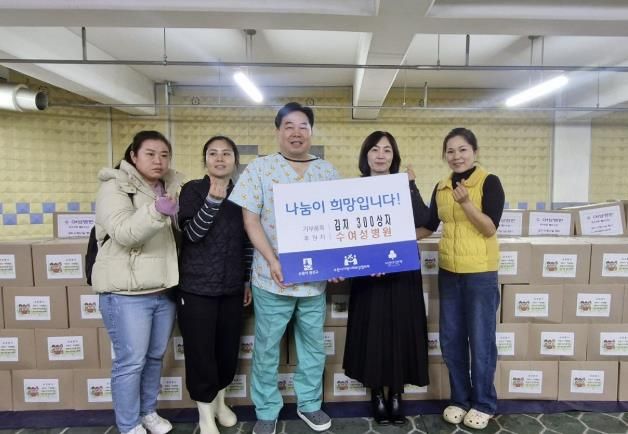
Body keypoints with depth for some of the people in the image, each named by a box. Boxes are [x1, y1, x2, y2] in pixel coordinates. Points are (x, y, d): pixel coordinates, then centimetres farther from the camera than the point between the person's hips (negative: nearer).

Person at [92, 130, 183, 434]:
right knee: (131, 361, 1)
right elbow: (124, 232, -22)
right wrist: (156, 212, -38)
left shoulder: (171, 187, 11)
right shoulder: (115, 187, -8)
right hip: (127, 292, -6)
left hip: (164, 290, 6)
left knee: (155, 357, 17)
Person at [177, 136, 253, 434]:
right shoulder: (193, 190, -5)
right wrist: (213, 200, -28)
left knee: (229, 348, 13)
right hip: (197, 287, -3)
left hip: (232, 288, 4)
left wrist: (248, 280, 10)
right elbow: (192, 233, -16)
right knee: (200, 351, 4)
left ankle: (220, 401, 37)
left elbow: (247, 242, 10)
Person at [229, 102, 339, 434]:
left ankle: (309, 403, 37)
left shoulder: (327, 171, 7)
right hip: (272, 277, -3)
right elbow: (250, 220, -5)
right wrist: (272, 260, -17)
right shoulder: (259, 169, -2)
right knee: (267, 347, 10)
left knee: (314, 344, 16)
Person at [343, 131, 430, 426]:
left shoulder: (403, 186, 5)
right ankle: (377, 395, 25)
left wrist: (410, 185, -16)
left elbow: (422, 220, -10)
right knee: (373, 332, 5)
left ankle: (396, 395, 26)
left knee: (401, 331, 8)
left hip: (403, 270, 2)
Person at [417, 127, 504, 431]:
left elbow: (490, 229, -14)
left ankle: (483, 404, 25)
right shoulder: (441, 187, 8)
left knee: (480, 339, 6)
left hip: (480, 272, -5)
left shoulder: (489, 182, -8)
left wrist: (466, 203, -26)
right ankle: (460, 399, 29)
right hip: (448, 271, 5)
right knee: (451, 339, 12)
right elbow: (428, 227, 14)